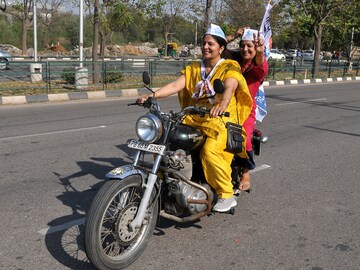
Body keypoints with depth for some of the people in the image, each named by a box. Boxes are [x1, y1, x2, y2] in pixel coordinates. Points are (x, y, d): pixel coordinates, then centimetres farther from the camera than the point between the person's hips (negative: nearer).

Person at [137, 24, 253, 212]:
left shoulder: (229, 67, 2)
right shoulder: (193, 69, 19)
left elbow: (229, 88, -19)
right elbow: (175, 85, 3)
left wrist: (222, 104, -42)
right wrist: (152, 95, -15)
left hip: (221, 119, -5)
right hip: (194, 118, 6)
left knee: (210, 151, -31)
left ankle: (226, 195, -14)